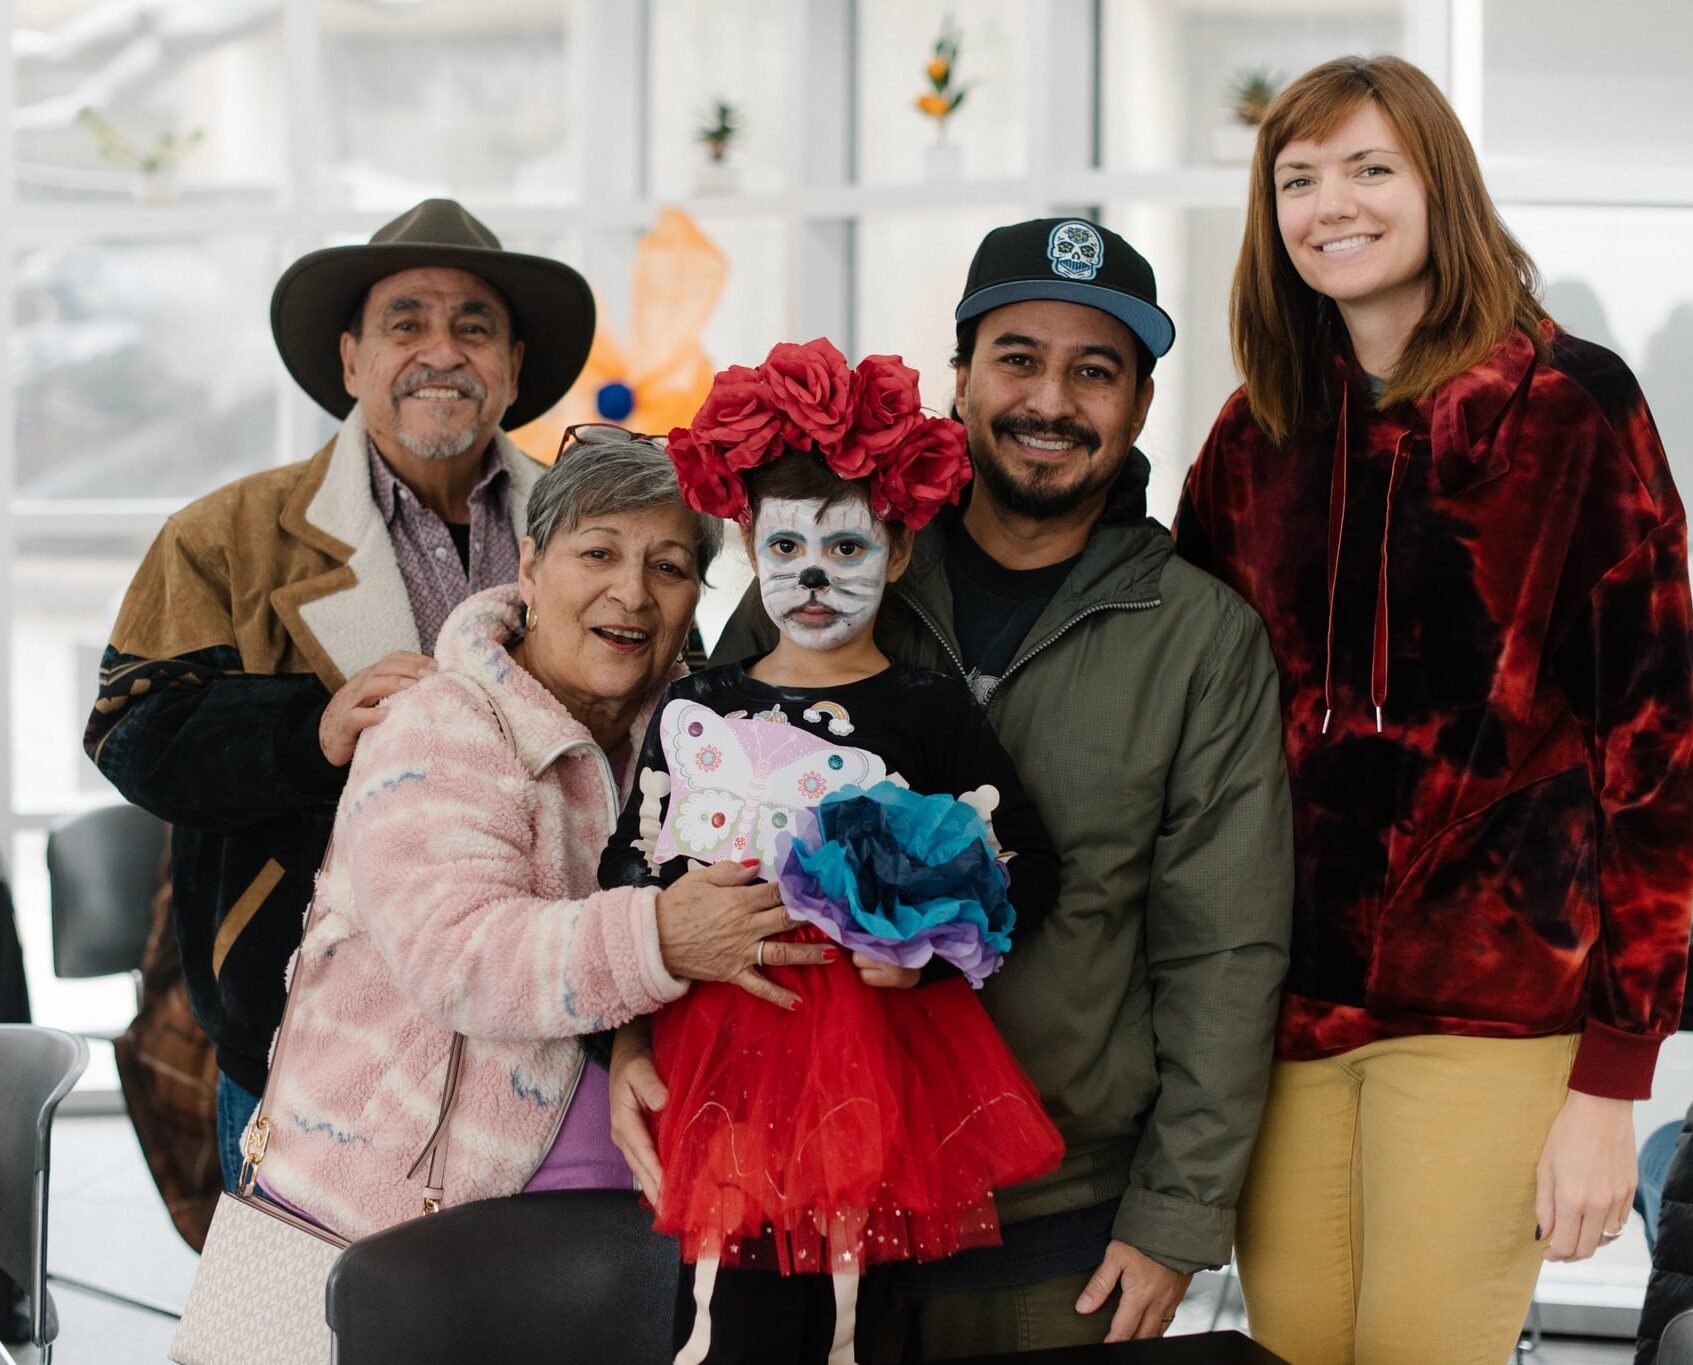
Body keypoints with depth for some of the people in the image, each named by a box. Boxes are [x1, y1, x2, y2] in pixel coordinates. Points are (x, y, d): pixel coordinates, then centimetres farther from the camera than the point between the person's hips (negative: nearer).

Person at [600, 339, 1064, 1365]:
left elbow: (1029, 865, 3)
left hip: (869, 1051, -2)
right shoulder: (698, 709, 11)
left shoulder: (931, 712, 3)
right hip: (722, 1052, 2)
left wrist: (932, 946, -13)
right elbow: (627, 866, 14)